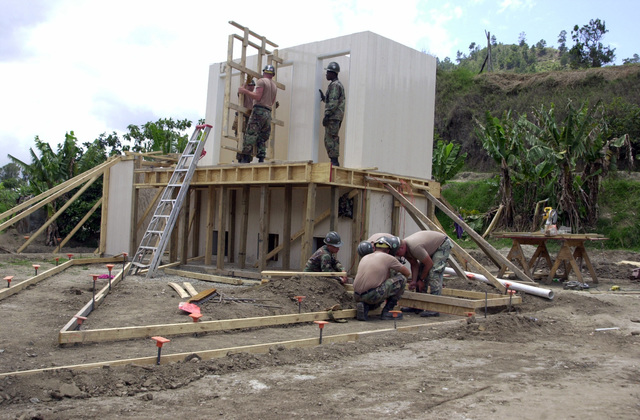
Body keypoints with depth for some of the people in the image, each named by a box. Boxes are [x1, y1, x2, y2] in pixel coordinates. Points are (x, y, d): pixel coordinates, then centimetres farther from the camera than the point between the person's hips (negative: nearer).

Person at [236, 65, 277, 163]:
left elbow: (258, 97, -12)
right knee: (262, 140, 7)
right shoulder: (275, 86, 22)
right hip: (268, 113, 7)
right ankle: (261, 159, -3)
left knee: (250, 136, -12)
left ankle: (244, 159, -20)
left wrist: (244, 91, -6)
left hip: (259, 110, -7)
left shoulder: (261, 81, 0)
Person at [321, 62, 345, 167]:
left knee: (331, 139, -10)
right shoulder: (339, 84, 21)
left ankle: (334, 161, -11)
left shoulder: (334, 85, -11)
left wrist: (326, 115, -21)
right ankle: (334, 162, 12)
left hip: (333, 116, -10)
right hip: (337, 116, 10)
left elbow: (333, 102, -20)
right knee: (330, 139, 12)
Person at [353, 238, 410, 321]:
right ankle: (386, 312, 9)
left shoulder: (364, 258, 22)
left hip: (357, 297, 7)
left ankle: (364, 306, 5)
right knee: (401, 279, 7)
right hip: (372, 295, -7)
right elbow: (407, 273, 14)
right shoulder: (388, 258, 5)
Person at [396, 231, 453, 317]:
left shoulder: (414, 247, -37)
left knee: (433, 274, -21)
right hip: (431, 247, 9)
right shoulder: (404, 248, -10)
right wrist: (414, 281, -12)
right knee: (420, 272, 4)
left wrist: (421, 279, -14)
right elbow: (414, 265, -1)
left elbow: (429, 264, -26)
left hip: (443, 245, -9)